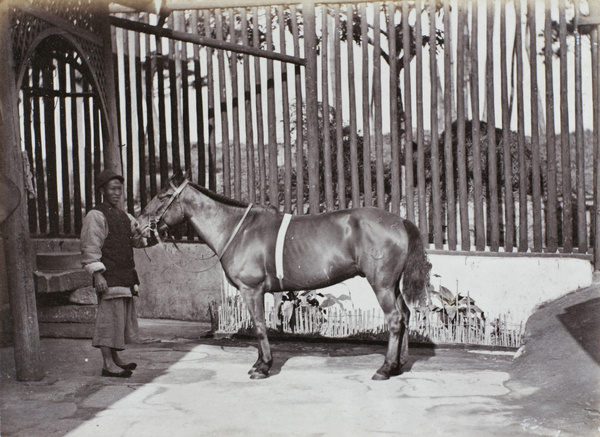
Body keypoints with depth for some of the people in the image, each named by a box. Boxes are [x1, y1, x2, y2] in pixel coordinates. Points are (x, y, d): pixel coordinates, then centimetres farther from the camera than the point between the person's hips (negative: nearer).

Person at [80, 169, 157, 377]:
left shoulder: (125, 216, 18)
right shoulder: (95, 216, -7)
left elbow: (136, 240, 19)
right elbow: (90, 248, -12)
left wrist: (144, 234, -5)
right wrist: (97, 274, -20)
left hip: (126, 275, 9)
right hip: (109, 277, -8)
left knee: (124, 317, 14)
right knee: (109, 317, -7)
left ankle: (115, 358, 25)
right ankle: (108, 364, -2)